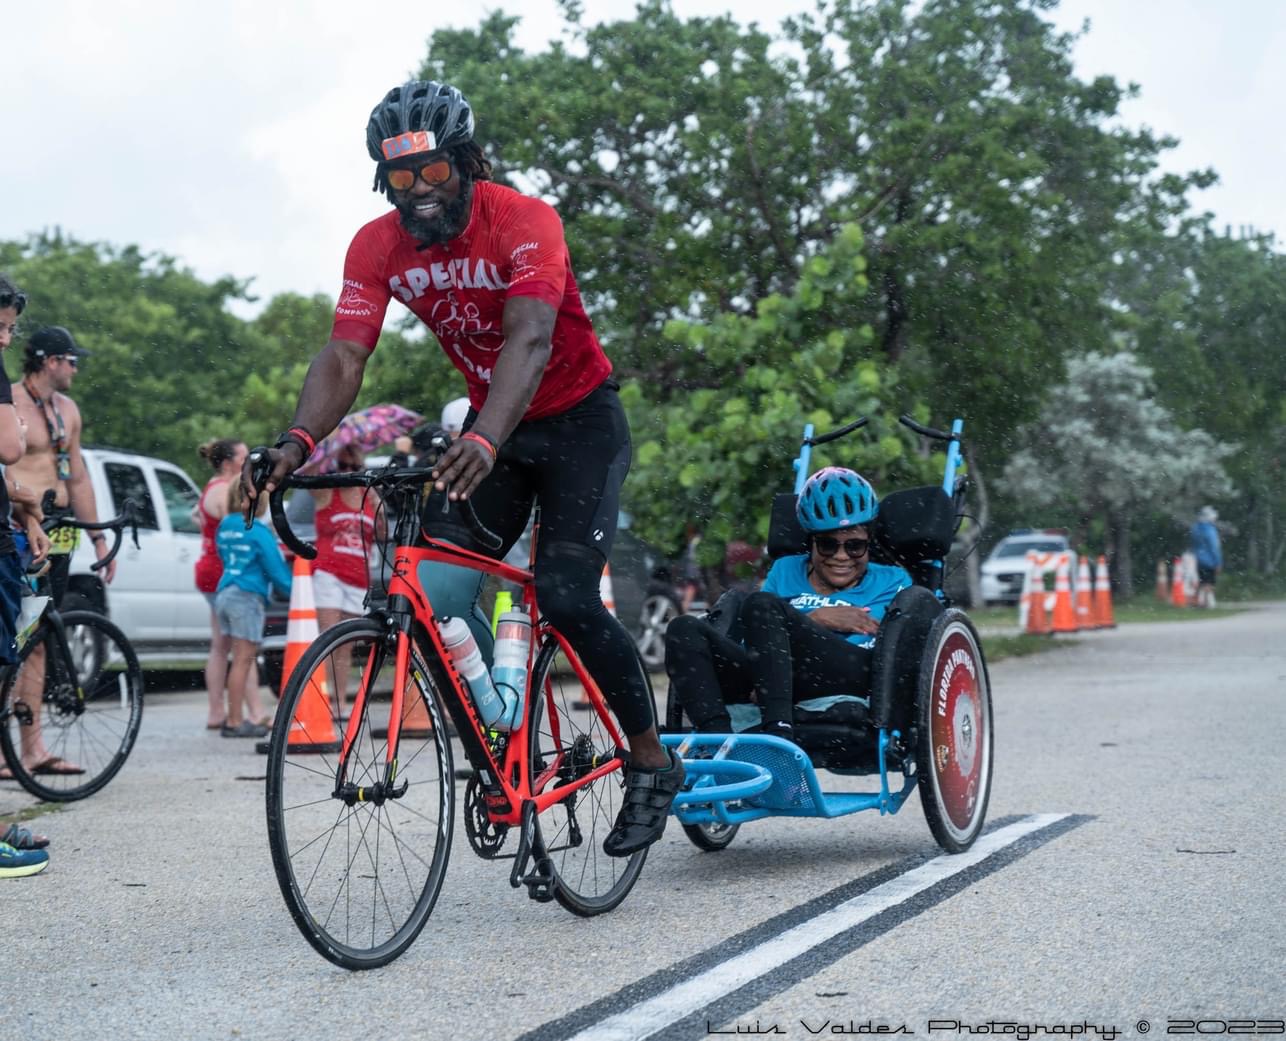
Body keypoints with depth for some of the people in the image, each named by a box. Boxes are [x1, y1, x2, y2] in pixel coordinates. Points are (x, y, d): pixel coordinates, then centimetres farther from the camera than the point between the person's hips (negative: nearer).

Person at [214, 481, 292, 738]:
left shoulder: (224, 527, 12)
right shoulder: (257, 531, -9)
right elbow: (276, 568, -7)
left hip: (224, 593, 7)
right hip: (247, 597, -7)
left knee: (241, 659, 11)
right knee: (243, 659, -5)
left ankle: (234, 719, 11)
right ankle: (234, 722, -5)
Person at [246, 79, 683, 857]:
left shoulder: (523, 221, -25)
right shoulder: (377, 247, -10)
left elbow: (531, 339, -39)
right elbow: (344, 358, -18)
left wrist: (484, 440, -56)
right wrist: (300, 439, -39)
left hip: (578, 419, -5)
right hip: (488, 426, 5)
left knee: (565, 597, -17)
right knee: (440, 591, -14)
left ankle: (653, 761, 2)